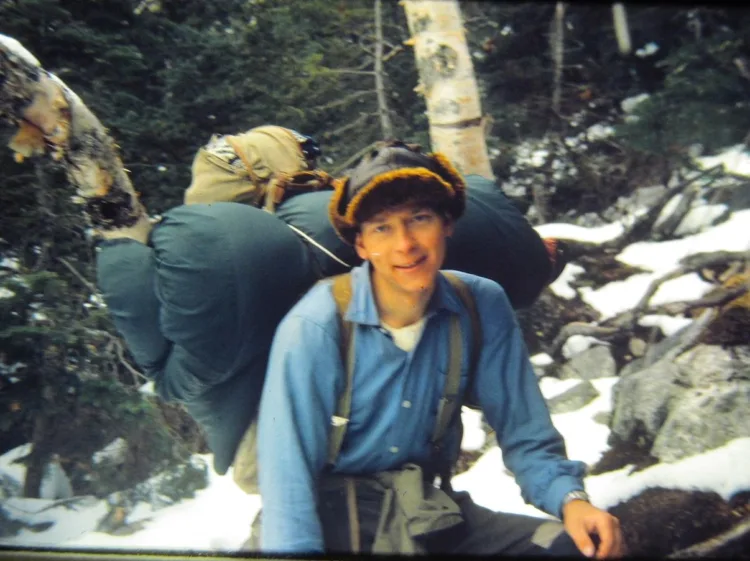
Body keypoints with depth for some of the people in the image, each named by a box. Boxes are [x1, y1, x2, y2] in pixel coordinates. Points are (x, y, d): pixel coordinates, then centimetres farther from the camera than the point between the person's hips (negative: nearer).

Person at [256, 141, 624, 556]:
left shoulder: (483, 307, -8)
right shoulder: (314, 330, -20)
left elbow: (525, 435, -3)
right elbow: (288, 475, -19)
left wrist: (570, 499, -22)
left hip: (431, 510, 3)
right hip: (334, 516, -3)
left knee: (577, 544, -17)